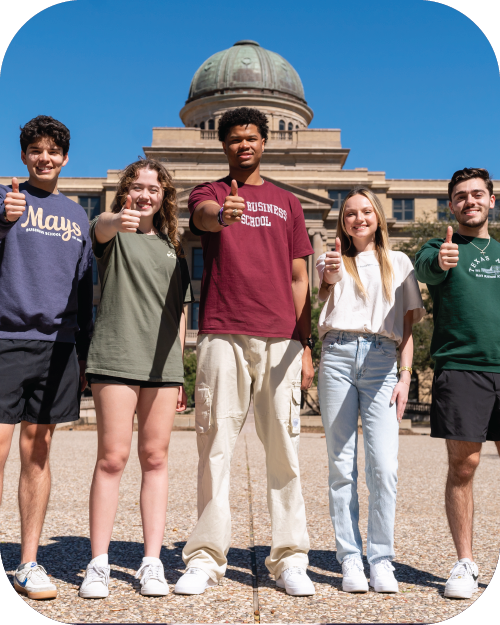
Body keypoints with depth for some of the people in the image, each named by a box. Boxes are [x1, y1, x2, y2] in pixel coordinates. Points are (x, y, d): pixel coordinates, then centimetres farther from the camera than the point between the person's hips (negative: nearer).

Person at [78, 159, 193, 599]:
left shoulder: (172, 247, 17)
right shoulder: (112, 233, 7)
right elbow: (101, 227, -19)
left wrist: (180, 370, 12)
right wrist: (119, 219, -44)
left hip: (162, 363, 3)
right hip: (115, 357, -3)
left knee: (155, 459, 3)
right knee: (113, 457, -5)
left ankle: (152, 562, 9)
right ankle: (99, 563, 4)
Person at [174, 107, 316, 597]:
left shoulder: (287, 203, 19)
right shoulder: (209, 193, 14)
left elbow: (299, 279, 16)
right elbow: (203, 215, -13)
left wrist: (306, 345, 8)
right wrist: (222, 215, -38)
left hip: (280, 340, 2)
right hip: (222, 336, -1)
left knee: (283, 449, 1)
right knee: (216, 445, -2)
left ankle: (289, 559, 8)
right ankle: (206, 557, 6)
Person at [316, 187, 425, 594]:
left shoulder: (399, 263, 17)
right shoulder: (334, 260, 15)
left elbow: (408, 326, 12)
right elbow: (325, 295, -9)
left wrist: (405, 376, 0)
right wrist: (329, 278, -33)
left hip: (381, 362, 0)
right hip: (338, 357, 0)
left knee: (384, 466, -9)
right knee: (341, 465, 0)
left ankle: (382, 561, 0)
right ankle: (350, 560, 6)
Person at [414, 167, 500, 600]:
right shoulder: (441, 249, 7)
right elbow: (426, 269, -17)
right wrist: (440, 260, -39)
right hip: (460, 368, -3)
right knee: (463, 465, -4)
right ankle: (465, 564, 6)